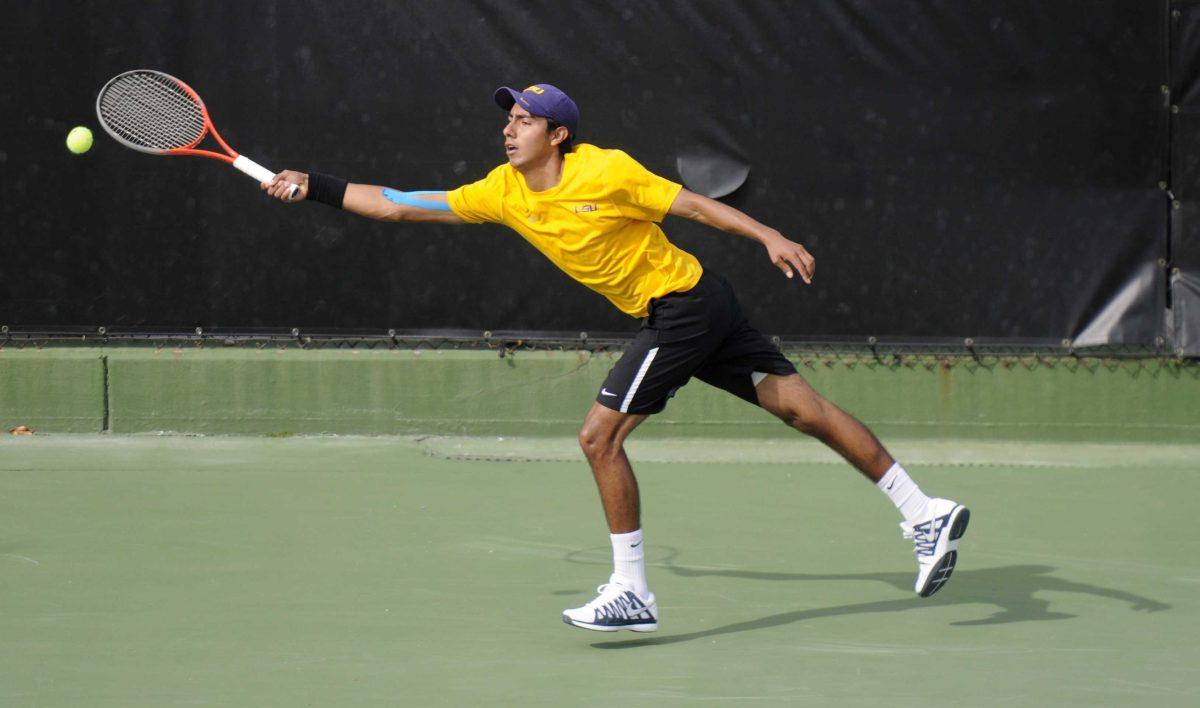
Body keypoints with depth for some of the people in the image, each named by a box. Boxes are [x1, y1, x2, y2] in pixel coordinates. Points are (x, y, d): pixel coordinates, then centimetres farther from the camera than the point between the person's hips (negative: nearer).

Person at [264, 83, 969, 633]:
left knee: (601, 434, -11)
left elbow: (692, 202, -10)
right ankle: (925, 512, 9)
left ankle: (632, 593, -4)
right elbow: (400, 205, 5)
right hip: (667, 315, 7)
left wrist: (771, 237, -15)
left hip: (686, 302, -7)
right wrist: (313, 187, 1)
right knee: (802, 405, 6)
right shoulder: (502, 192, 4)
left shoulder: (606, 170, -16)